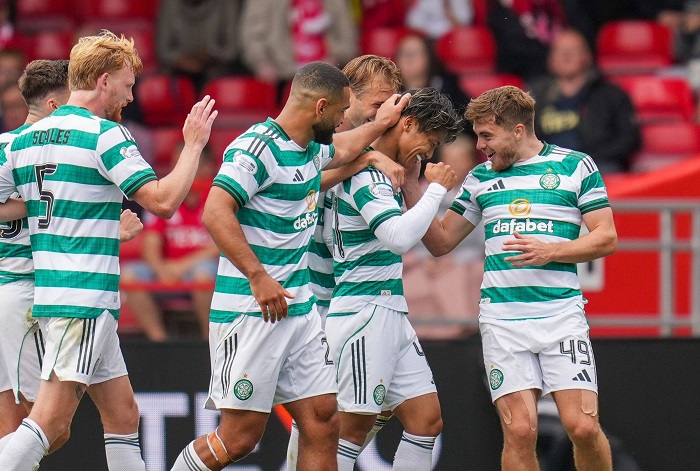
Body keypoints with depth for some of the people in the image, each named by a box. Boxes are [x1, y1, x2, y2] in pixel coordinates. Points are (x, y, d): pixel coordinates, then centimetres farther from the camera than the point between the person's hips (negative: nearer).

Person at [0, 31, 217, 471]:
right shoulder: (105, 135, -11)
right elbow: (163, 201, -16)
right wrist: (194, 144, -6)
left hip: (49, 289, 9)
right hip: (86, 297, -9)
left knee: (123, 415, 13)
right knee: (49, 422, -12)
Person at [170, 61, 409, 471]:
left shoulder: (310, 148, 13)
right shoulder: (258, 147, -15)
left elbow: (340, 150, 39)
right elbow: (215, 213, -25)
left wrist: (380, 124, 45)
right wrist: (258, 277, -27)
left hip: (300, 310, 9)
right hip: (251, 313, -9)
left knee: (323, 422, 2)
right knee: (240, 436, -7)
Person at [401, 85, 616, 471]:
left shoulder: (576, 166, 3)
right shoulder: (480, 178, 14)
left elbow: (606, 237, 1)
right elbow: (440, 242, 19)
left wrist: (550, 252, -13)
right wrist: (411, 184, 8)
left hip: (561, 312, -2)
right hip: (501, 318, 2)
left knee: (583, 426, -12)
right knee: (519, 430, -10)